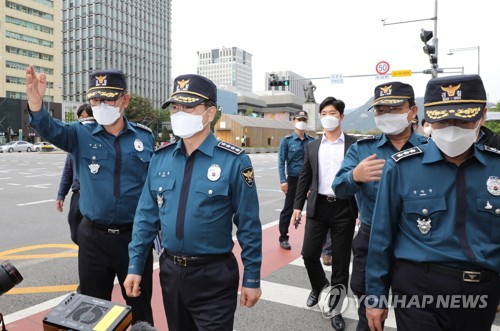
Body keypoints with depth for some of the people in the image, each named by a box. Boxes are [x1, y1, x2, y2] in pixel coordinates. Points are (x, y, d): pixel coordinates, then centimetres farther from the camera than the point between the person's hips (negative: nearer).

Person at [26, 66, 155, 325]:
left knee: (140, 306, 16)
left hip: (135, 236, 0)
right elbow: (50, 129, -22)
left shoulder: (144, 136, -1)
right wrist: (36, 104, -43)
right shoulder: (80, 134, -2)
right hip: (93, 236, 1)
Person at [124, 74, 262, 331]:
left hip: (214, 275, -4)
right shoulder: (160, 159, 0)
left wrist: (252, 278, -8)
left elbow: (249, 224, -11)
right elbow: (146, 216, 4)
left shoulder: (234, 161, -14)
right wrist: (135, 266, 4)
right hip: (170, 271, 5)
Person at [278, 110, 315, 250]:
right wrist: (283, 181, -15)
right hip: (293, 180, -3)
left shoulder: (312, 141, 5)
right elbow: (281, 161, -7)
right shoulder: (287, 140, -4)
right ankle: (283, 238, 20)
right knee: (288, 210, 7)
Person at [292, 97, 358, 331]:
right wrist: (298, 205, 4)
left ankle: (336, 309, 23)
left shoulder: (354, 144, -1)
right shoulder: (313, 146, 8)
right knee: (309, 254, 4)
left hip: (344, 208, -2)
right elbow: (305, 177, 10)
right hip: (318, 207, 3)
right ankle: (319, 287, 36)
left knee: (341, 260, 6)